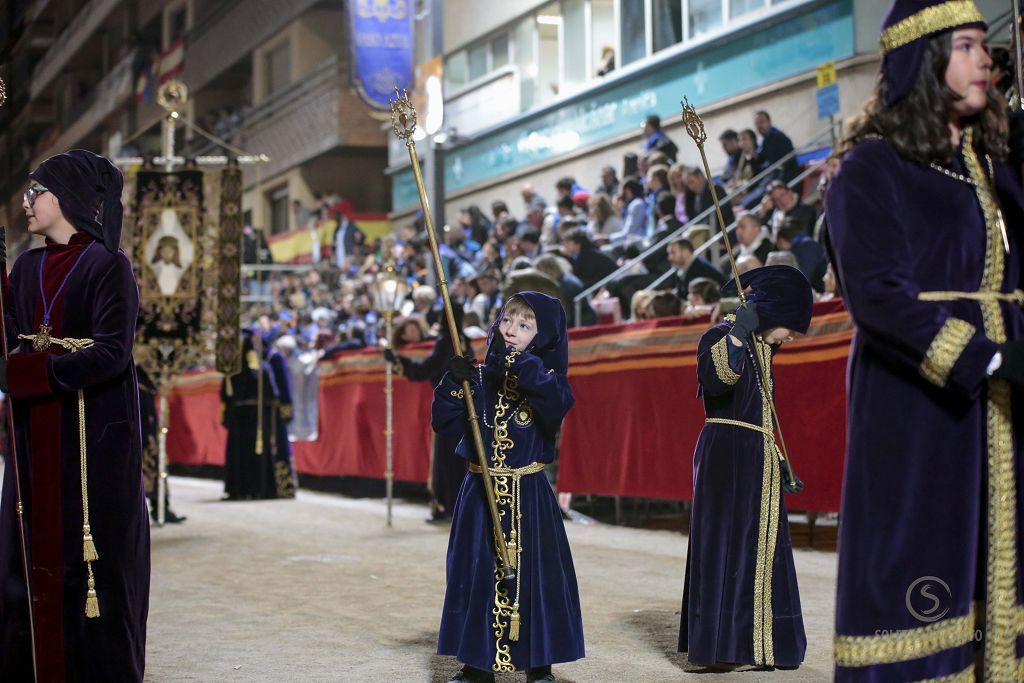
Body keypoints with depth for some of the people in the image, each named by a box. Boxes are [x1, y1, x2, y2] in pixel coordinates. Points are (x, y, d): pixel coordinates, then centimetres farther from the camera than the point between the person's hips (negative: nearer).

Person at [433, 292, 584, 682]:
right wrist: (454, 384, -15)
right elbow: (445, 423, -1)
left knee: (532, 573, 0)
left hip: (527, 496, -3)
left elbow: (557, 407, -26)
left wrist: (524, 367, -31)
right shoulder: (479, 377, 5)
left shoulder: (545, 377, -3)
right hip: (481, 493, 3)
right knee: (477, 573, 7)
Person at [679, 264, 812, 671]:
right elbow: (714, 377, -34)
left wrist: (776, 459, 22)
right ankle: (718, 646, -5)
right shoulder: (720, 337, -11)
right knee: (725, 545, -8)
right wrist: (738, 332, -47)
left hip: (758, 460, 9)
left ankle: (754, 642, 17)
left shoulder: (762, 347, 16)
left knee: (759, 549, 11)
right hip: (727, 456, -9)